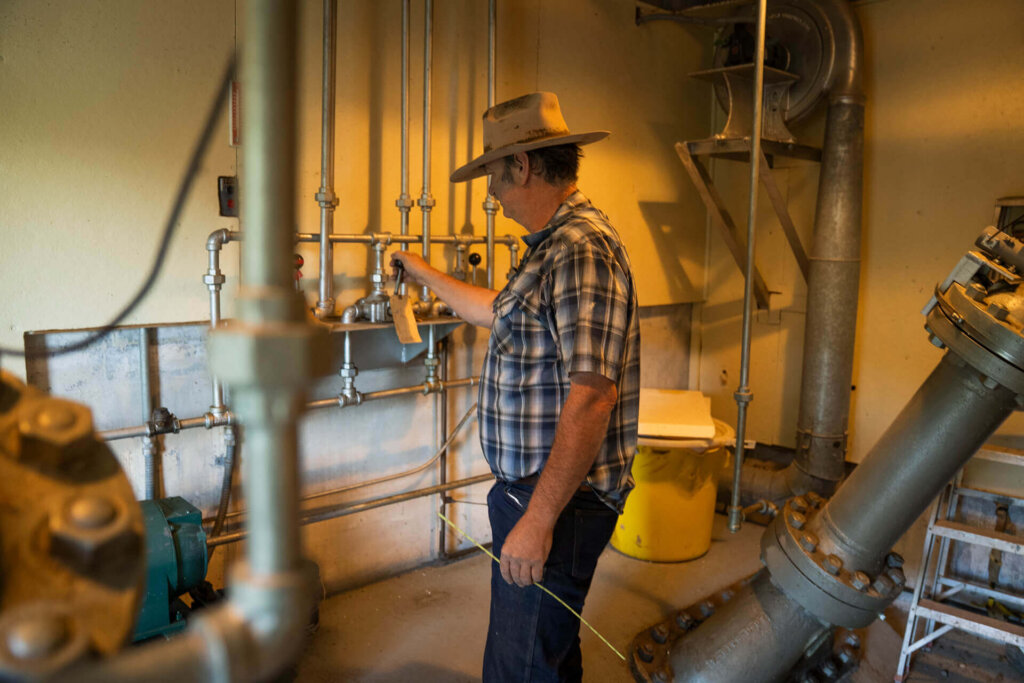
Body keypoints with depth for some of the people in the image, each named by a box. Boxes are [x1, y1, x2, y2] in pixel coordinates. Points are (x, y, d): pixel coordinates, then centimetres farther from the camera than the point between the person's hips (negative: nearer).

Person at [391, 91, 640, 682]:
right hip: (533, 487, 10)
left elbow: (593, 395, -28)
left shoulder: (580, 249, -21)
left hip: (558, 501, -10)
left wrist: (539, 519, -26)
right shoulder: (557, 244, 14)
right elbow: (499, 312, 30)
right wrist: (423, 274, 37)